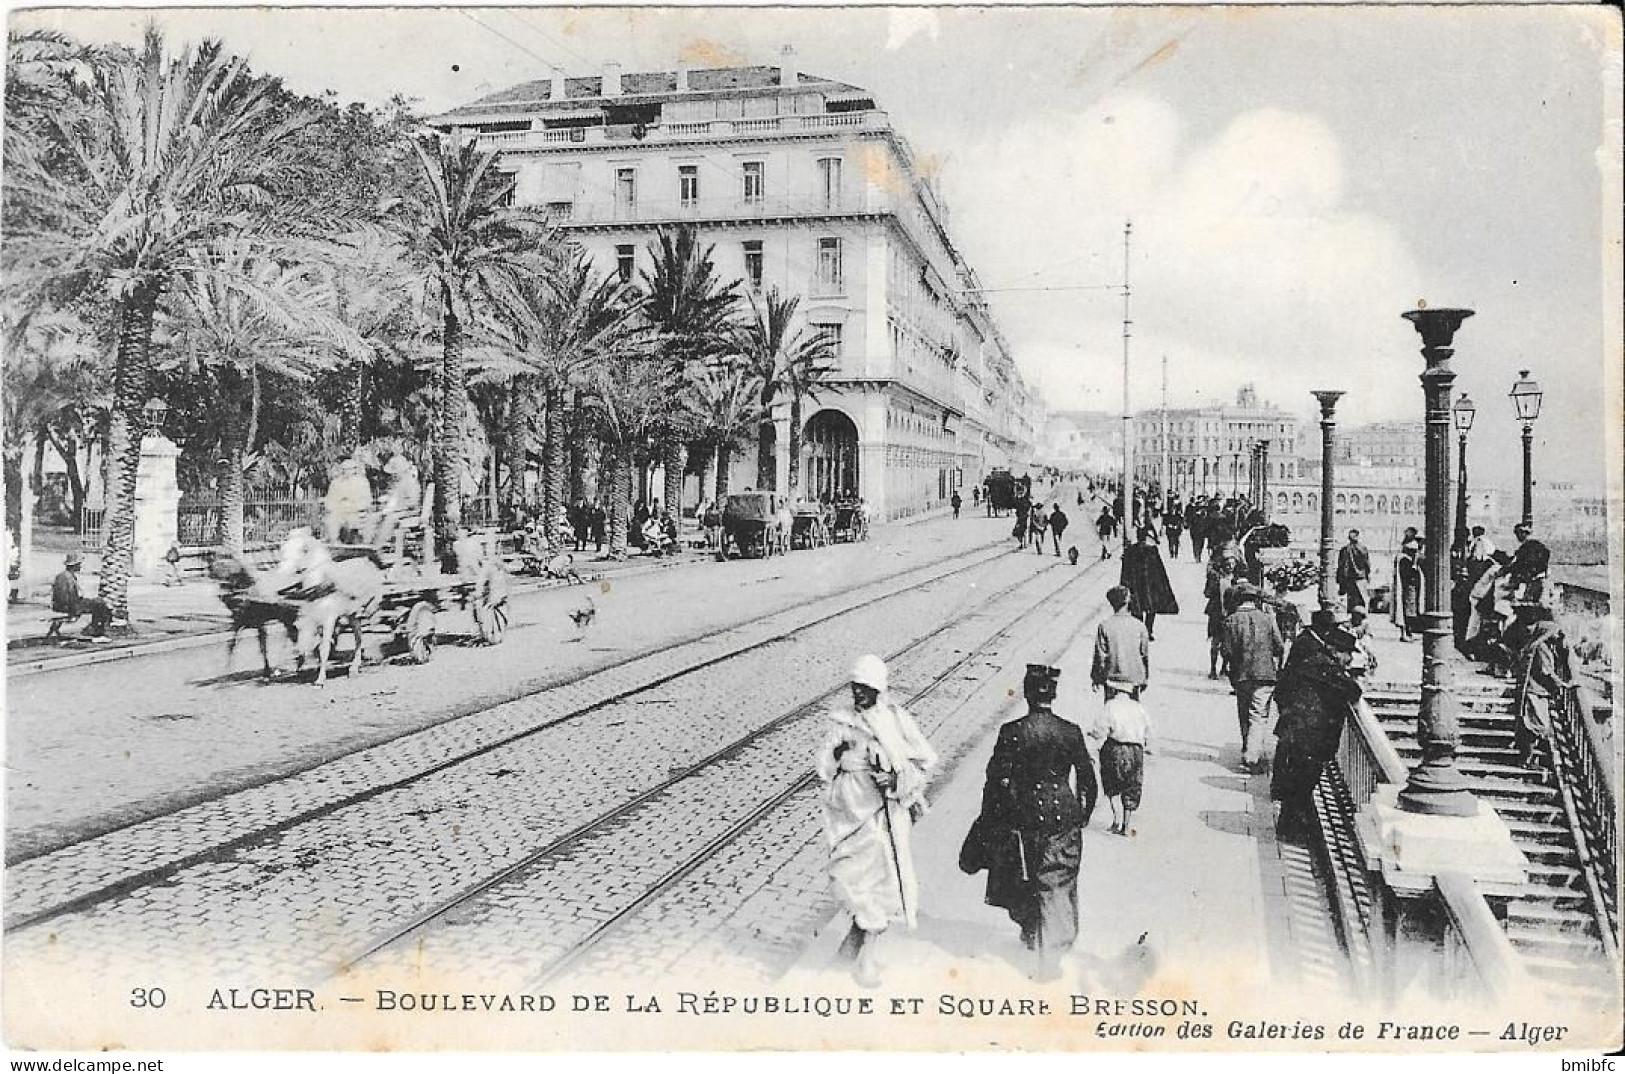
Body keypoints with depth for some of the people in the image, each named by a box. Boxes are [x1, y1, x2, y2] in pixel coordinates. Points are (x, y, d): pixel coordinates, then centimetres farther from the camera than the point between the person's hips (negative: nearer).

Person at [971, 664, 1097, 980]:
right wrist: (1083, 816, 15)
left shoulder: (1011, 732, -12)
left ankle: (1030, 932, 42)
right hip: (1062, 820, 0)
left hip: (1021, 820, 0)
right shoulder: (1070, 732, -8)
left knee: (1022, 881, 22)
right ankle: (1051, 955, 5)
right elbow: (1088, 779, -1)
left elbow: (997, 779, -9)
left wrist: (989, 820, 3)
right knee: (1056, 885, 9)